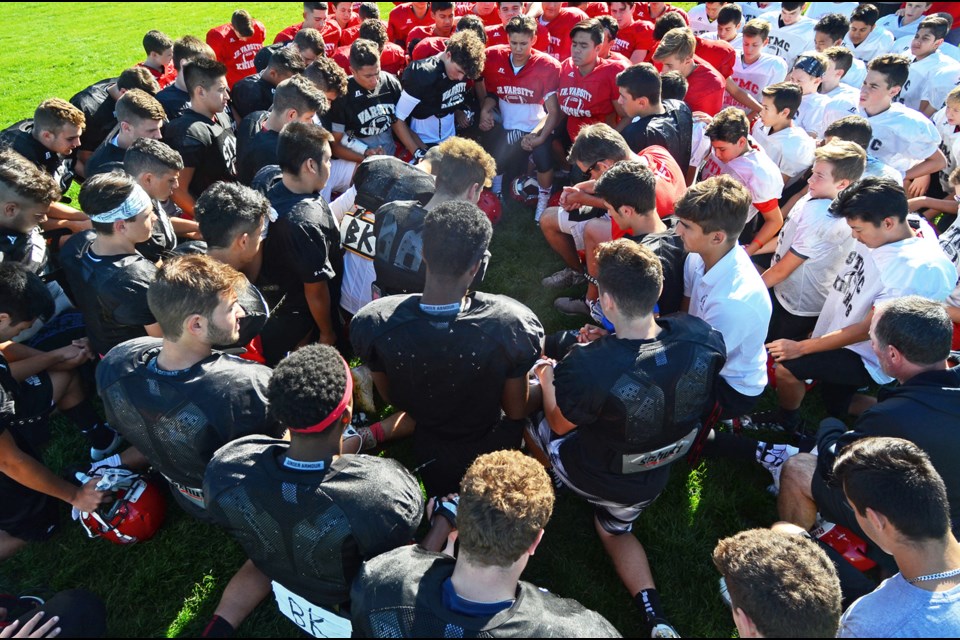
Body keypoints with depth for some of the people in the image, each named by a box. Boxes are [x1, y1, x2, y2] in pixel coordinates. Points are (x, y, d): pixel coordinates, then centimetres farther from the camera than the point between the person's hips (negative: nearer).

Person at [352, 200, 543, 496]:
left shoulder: (373, 324, -30)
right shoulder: (512, 324, -35)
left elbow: (389, 397, -10)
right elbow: (516, 410, -18)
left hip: (427, 457, 2)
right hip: (492, 449, -1)